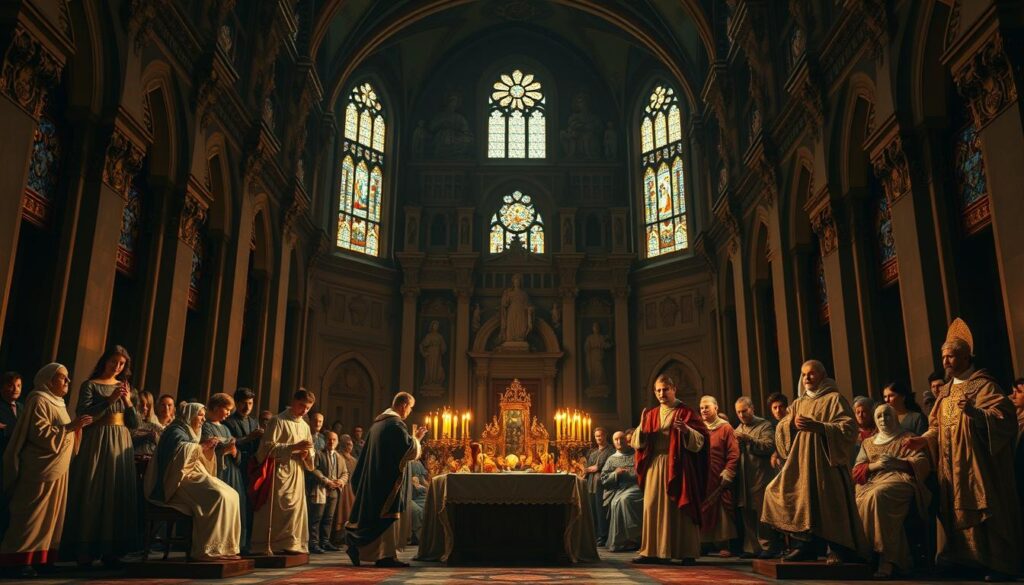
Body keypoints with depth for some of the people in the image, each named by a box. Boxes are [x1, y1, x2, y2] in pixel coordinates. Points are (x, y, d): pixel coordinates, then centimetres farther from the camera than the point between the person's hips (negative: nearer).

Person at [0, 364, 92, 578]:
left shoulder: (56, 402, 18)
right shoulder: (38, 401, -11)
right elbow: (40, 434, -21)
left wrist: (76, 428, 12)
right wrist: (70, 426, -23)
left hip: (56, 469, 9)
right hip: (40, 470, -9)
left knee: (51, 514, 8)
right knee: (33, 515, -7)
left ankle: (42, 558, 12)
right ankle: (21, 560, -3)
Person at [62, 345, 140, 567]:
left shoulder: (125, 387, 15)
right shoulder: (90, 385, 1)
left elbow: (135, 424, 11)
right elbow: (83, 415, -11)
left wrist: (128, 402, -5)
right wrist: (109, 400, -17)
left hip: (121, 445, 5)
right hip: (97, 443, -4)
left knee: (117, 494, 1)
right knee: (92, 493, -6)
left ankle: (110, 549, 5)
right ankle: (85, 550, 0)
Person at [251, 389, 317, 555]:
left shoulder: (305, 426, 15)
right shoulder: (278, 421, -5)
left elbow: (311, 453, 18)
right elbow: (268, 446, -13)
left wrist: (307, 454, -6)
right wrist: (294, 447, -20)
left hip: (297, 473, 7)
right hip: (280, 471, -7)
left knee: (295, 507, 6)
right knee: (275, 508, -8)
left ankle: (290, 544, 12)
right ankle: (266, 546, -3)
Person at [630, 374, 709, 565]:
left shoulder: (686, 412, 2)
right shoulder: (650, 414, 13)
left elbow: (700, 440, -6)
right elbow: (638, 443, 8)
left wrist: (686, 430, -24)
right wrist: (642, 428, -12)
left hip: (677, 467, -4)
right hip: (654, 468, 4)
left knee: (679, 508, -3)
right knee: (653, 507, 2)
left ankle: (687, 552, 3)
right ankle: (653, 551, 6)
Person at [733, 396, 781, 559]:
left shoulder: (765, 426, -1)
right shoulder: (738, 430, 19)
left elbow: (770, 446, -15)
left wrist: (749, 439, -21)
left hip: (761, 477, -6)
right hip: (743, 479, 6)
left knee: (762, 514, -4)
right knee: (747, 515, 9)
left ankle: (767, 547, 4)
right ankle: (752, 547, 16)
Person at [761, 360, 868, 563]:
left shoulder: (834, 399, 1)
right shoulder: (798, 403, 19)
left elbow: (848, 428, -10)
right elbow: (780, 428, 13)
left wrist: (817, 427, -21)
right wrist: (792, 422, -10)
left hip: (826, 462, -6)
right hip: (801, 462, 6)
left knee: (827, 502, -12)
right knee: (801, 499, -2)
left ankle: (838, 550, 2)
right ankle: (804, 546, 6)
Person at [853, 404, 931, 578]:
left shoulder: (908, 438, 19)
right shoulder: (868, 443, 29)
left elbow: (923, 464, 4)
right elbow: (856, 471, 17)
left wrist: (898, 462, -13)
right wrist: (876, 465, -3)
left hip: (899, 479, -4)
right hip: (871, 482, 4)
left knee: (879, 495, -38)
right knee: (865, 501, -33)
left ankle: (887, 559, -39)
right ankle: (892, 557, -27)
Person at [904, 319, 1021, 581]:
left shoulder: (983, 384, -6)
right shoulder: (945, 391, 17)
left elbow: (1004, 415, -18)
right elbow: (937, 425, 18)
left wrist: (974, 412, -35)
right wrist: (924, 440, 1)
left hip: (976, 462, -7)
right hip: (951, 464, 7)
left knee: (983, 508, -5)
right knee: (956, 508, 8)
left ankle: (999, 563, 2)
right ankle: (966, 558, 16)